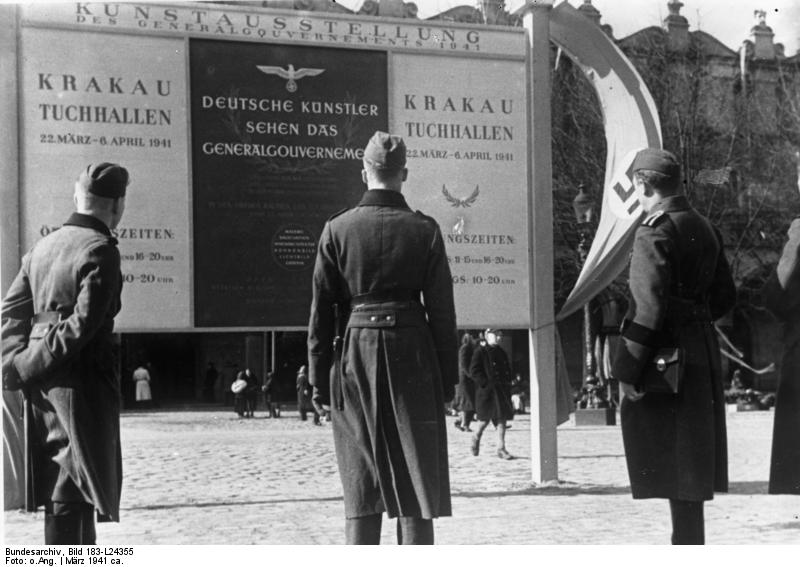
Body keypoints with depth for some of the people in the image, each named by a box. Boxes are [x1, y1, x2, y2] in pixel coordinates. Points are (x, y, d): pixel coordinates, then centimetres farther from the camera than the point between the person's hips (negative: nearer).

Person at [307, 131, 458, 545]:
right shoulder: (424, 231, -2)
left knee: (361, 483, 8)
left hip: (355, 356, 1)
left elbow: (321, 310, -1)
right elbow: (441, 310, -1)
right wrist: (447, 377, 6)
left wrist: (319, 379, 5)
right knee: (417, 476, 6)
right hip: (411, 357, -1)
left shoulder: (337, 229, -2)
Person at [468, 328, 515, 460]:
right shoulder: (480, 352, -6)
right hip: (486, 390, -6)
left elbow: (507, 370, 23)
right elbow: (474, 372, -12)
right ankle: (476, 437, 31)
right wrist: (486, 383, -18)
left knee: (502, 419, 0)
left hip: (502, 390, 6)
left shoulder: (501, 352, 14)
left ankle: (501, 448, 1)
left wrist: (507, 383, 9)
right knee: (485, 418, 2)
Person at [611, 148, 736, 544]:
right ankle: (690, 543, 24)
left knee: (675, 464, -4)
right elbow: (725, 295, 16)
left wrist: (626, 367, -17)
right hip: (703, 353, 9)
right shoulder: (704, 228, 11)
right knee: (694, 463, 16)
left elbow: (648, 307, -22)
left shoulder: (654, 232, -16)